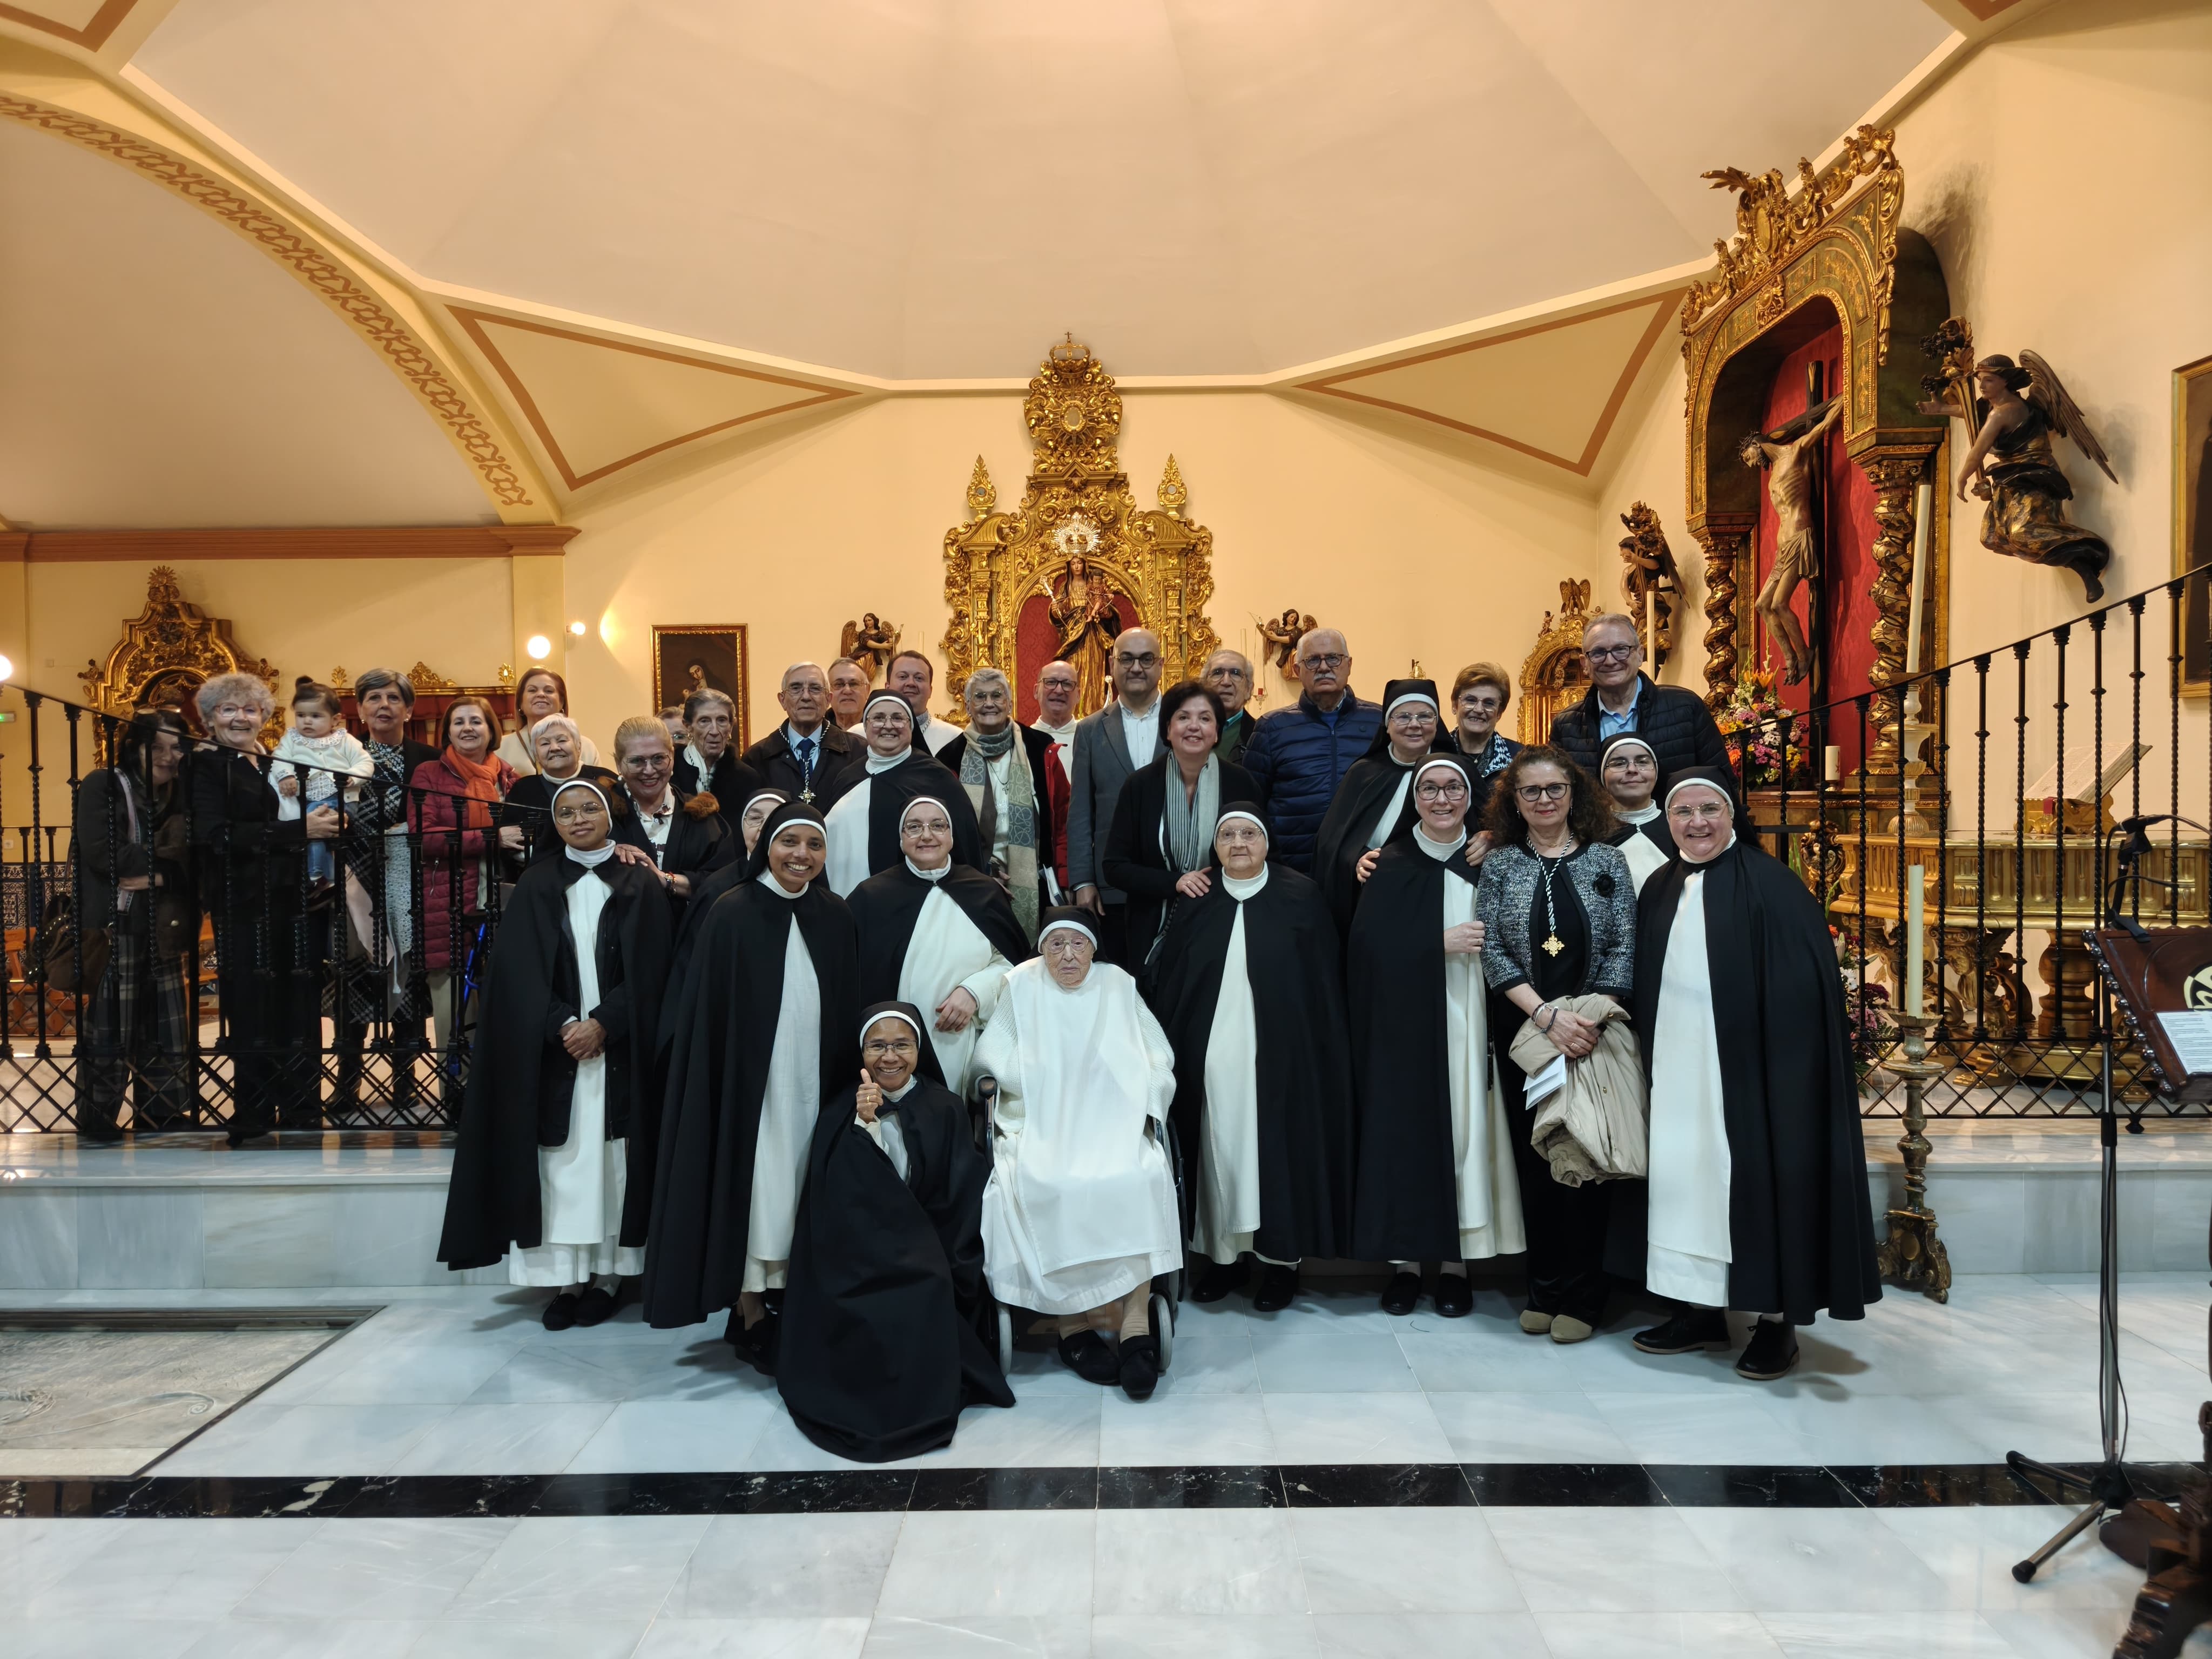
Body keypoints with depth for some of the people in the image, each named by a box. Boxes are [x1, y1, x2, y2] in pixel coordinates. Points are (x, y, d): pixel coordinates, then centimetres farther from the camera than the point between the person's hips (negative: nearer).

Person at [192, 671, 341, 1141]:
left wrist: (328, 823, 3)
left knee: (301, 1020, 6)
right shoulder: (206, 766, 0)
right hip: (243, 911, -5)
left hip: (294, 905, 5)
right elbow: (216, 834, -15)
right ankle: (252, 1125, 13)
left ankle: (303, 1121, 13)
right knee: (254, 1022, 1)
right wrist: (300, 829, -21)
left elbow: (310, 825, 25)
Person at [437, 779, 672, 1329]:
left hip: (619, 1048, -1)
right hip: (553, 1046, 1)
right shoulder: (536, 885, 7)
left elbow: (648, 970, -2)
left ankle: (608, 1274, 9)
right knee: (560, 1160, 1)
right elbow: (519, 970, 0)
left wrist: (602, 1024, -13)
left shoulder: (639, 884, 3)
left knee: (611, 1156, 1)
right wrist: (561, 1026, -13)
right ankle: (565, 1278, 7)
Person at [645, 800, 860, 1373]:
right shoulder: (733, 914, -8)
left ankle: (788, 1314, 25)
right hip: (752, 1083, -4)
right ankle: (753, 1319, 16)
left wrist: (850, 1080, 7)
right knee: (758, 1197, 1)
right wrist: (718, 1084, -12)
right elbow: (706, 1015, -8)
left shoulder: (835, 916, 4)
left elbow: (847, 1010, 10)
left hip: (814, 1084, 4)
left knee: (799, 1190, 11)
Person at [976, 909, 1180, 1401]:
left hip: (1113, 1123, 1)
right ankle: (1071, 1324, -18)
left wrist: (1136, 1110, -7)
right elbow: (994, 1056, 1)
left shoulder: (1118, 986, 11)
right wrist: (1054, 1088, -6)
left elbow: (1158, 1058, 9)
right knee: (1043, 1186, -32)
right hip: (1039, 1127, -1)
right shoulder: (1021, 987, 7)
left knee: (1138, 1179, -30)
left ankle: (1136, 1322, -25)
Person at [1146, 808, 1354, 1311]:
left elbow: (1324, 984, -3)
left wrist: (1320, 1054, -8)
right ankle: (1222, 1254, 21)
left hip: (1280, 1055, -2)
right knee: (1220, 1150, 7)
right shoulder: (1196, 904, 8)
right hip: (1212, 1057, 3)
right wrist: (1172, 1053, -1)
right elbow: (1168, 988, 6)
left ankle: (1282, 1259, 17)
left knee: (1277, 1150, 4)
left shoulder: (1301, 897, 0)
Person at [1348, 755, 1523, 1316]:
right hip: (1405, 1024, -1)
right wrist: (1441, 942, -14)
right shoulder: (1390, 866, 2)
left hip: (1469, 1022, 1)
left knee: (1466, 1132, 1)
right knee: (1405, 1133, 0)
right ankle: (1405, 1259, 12)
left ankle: (1455, 1260, 13)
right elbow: (1368, 944, -9)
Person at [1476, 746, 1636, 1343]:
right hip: (1522, 1032, 1)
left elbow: (1623, 950, -2)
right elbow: (1492, 951, -4)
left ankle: (1583, 1295, 13)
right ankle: (1544, 1289, 18)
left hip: (1594, 1033, 0)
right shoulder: (1499, 864, 3)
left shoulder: (1607, 862, 4)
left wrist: (1590, 1019, -13)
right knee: (1535, 1158, 6)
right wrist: (1547, 1015, -14)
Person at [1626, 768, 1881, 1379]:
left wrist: (1783, 1071, -19)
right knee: (1684, 1179, 9)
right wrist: (1651, 1058, 10)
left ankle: (1777, 1322, 16)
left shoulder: (1771, 885, -8)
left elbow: (1802, 991, -13)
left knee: (1755, 1181, 1)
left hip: (1748, 1069, -5)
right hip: (1677, 1071, 6)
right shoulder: (1659, 890, 10)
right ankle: (1702, 1311, 22)